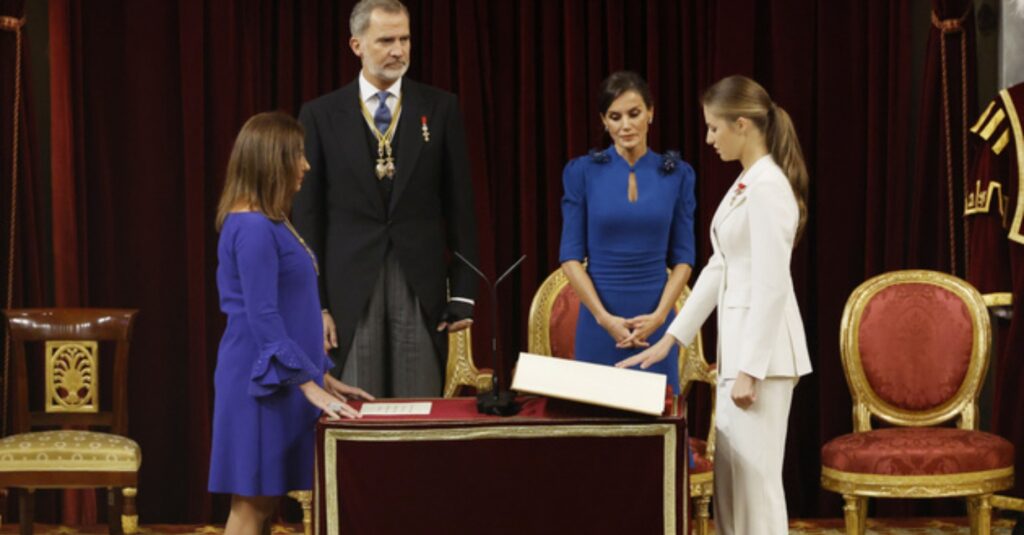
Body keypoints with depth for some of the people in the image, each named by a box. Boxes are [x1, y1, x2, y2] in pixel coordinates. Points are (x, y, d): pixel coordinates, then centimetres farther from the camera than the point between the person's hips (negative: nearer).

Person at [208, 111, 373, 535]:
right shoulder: (252, 228, -16)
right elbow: (263, 318, -20)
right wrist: (309, 385, -20)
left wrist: (323, 376, 18)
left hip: (281, 381, 9)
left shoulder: (270, 225, 14)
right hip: (265, 383, -9)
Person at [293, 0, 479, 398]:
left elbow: (459, 205, 5)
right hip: (351, 288, 0)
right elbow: (308, 215, 3)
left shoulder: (439, 108, 5)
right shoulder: (321, 115, 3)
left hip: (421, 288, 1)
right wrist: (314, 302, -2)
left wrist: (463, 293, 1)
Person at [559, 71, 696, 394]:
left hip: (655, 321, 1)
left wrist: (659, 315, -11)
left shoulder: (677, 174, 3)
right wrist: (605, 317, -13)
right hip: (599, 321, -1)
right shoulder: (582, 172, -1)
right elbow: (571, 256, -3)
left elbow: (682, 257, 3)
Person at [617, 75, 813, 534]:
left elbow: (771, 286, -21)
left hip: (763, 348, -10)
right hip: (739, 341, 10)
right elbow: (719, 270, 18)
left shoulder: (768, 186, -16)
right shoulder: (745, 183, 14)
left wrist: (749, 369, -21)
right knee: (731, 476, 12)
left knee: (755, 477, -6)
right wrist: (672, 337, 17)